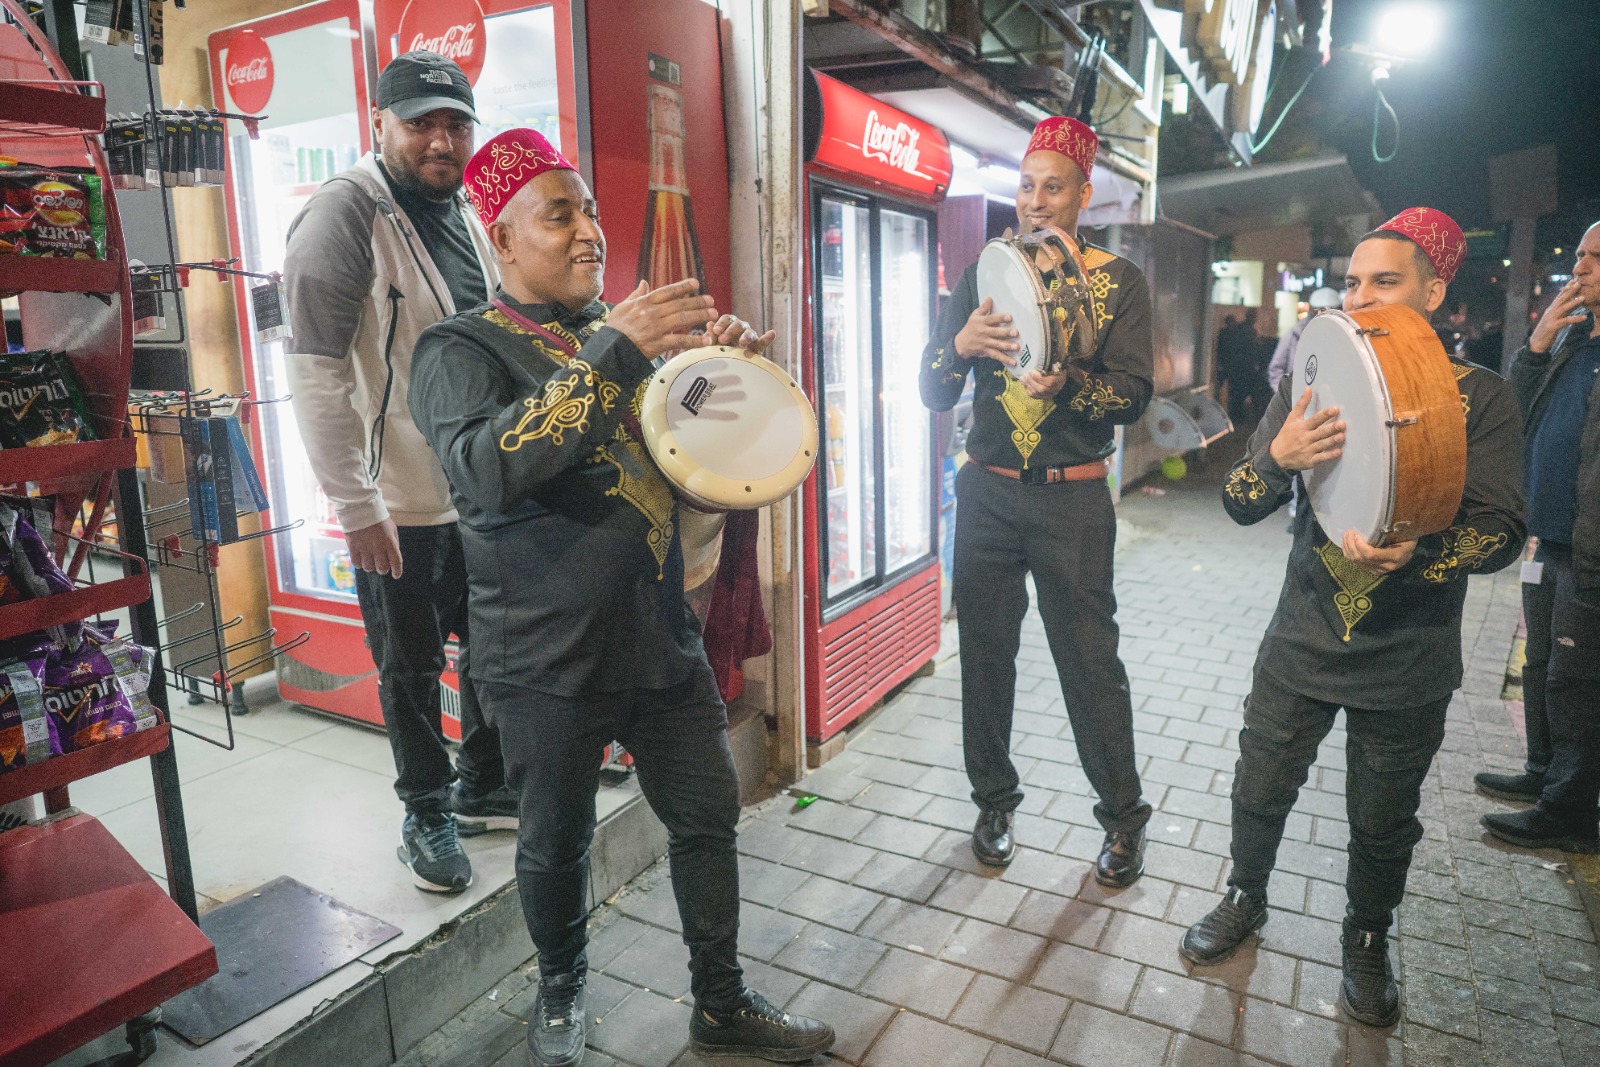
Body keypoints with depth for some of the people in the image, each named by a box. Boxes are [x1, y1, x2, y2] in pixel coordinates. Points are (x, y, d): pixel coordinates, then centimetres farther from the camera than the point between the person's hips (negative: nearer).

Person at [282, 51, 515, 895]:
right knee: (411, 670, 9)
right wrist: (356, 507, -19)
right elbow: (314, 372, -18)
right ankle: (426, 813, 29)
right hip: (400, 506, -7)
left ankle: (483, 786, 37)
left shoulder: (467, 220, 11)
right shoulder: (345, 213, -12)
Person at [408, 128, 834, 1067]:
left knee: (709, 817, 11)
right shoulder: (462, 350, -6)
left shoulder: (631, 331, 13)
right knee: (557, 843, 12)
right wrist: (611, 356, -31)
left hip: (662, 634, 5)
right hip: (549, 661, -5)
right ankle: (561, 991, 41)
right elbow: (489, 469, -26)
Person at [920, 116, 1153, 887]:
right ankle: (994, 801, 25)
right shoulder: (984, 277, 8)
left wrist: (1068, 384, -29)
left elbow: (1134, 394, -9)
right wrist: (960, 344, -19)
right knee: (985, 650, 7)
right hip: (987, 492, 3)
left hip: (1071, 498, -2)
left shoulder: (1118, 282, 3)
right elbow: (933, 395, 2)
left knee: (1090, 660, 0)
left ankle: (1124, 816, 19)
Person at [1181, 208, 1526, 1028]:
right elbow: (1240, 503, -3)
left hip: (1409, 664, -1)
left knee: (1382, 821, 14)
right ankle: (1246, 898, 39)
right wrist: (1278, 455, -24)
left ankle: (1367, 939, 40)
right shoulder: (1311, 383, 0)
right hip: (1302, 643, 2)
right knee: (1260, 790, 12)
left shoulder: (1479, 397, -7)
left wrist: (1413, 554, -31)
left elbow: (1501, 531, -11)